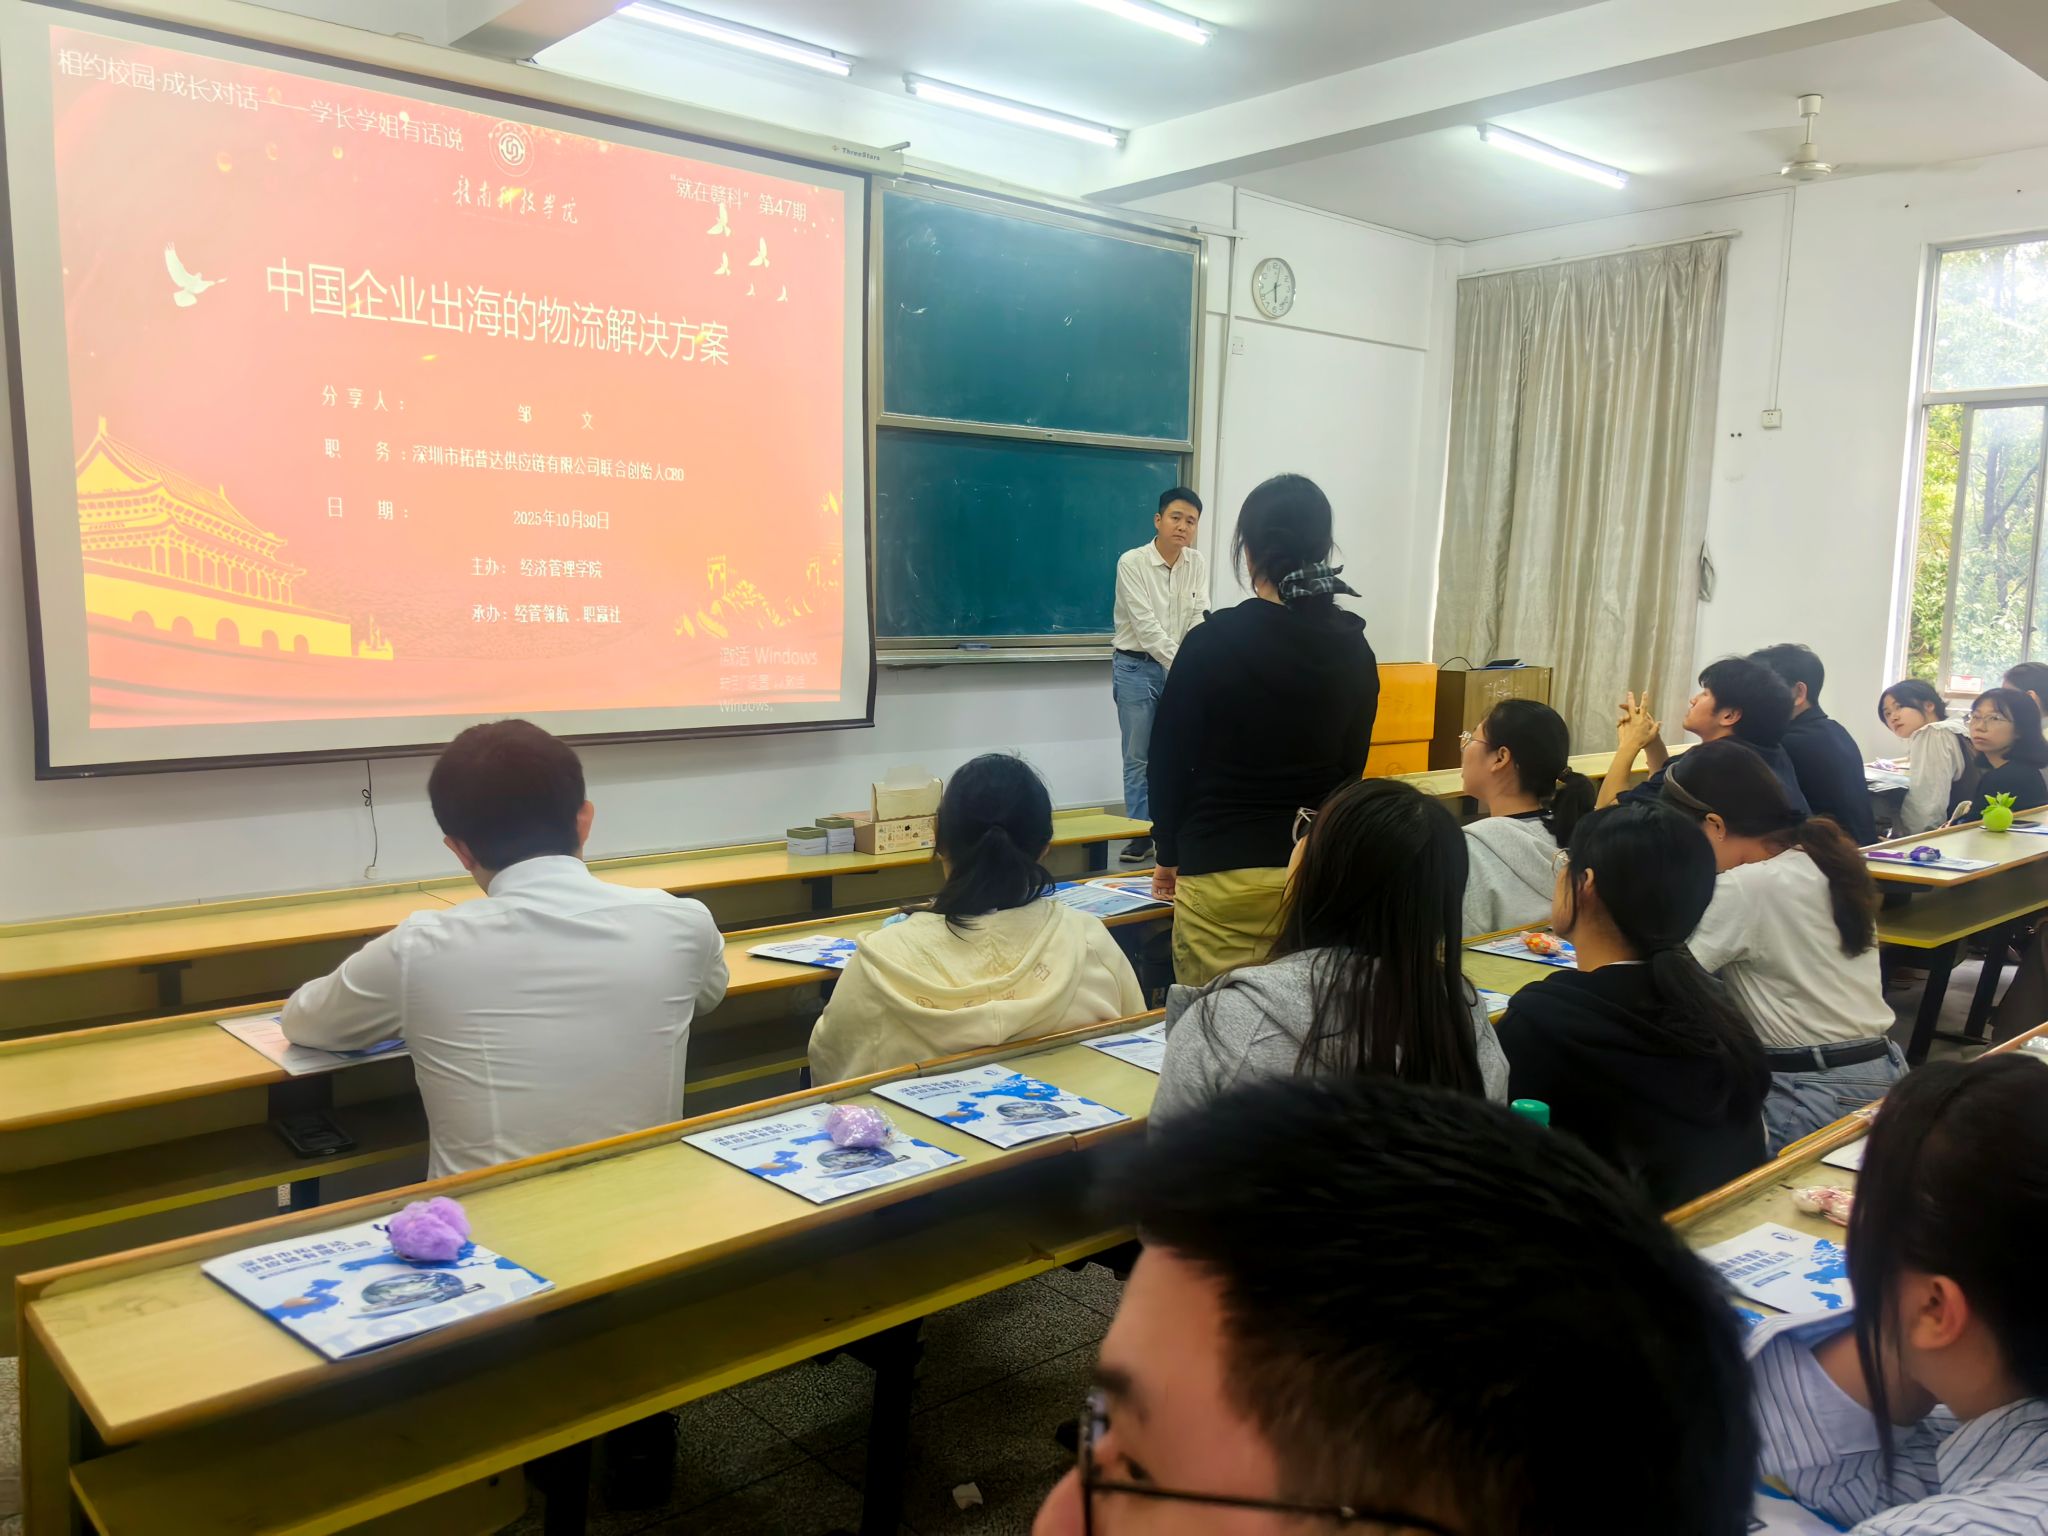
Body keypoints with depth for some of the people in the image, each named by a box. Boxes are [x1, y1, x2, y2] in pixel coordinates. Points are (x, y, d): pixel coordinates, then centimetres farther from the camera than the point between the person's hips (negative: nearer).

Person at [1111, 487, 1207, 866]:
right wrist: (1180, 664, -26)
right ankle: (1140, 834, 8)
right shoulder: (1131, 562, -13)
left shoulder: (1198, 563, 0)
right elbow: (1146, 625, -19)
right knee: (1137, 756, 1)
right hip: (1135, 667, -3)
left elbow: (1199, 618, -6)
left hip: (1177, 667, 3)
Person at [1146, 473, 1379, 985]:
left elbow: (1170, 759, -4)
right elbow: (1352, 766, 12)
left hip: (1222, 872, -4)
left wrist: (1170, 852, 11)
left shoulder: (1213, 641, -11)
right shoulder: (1354, 649, 2)